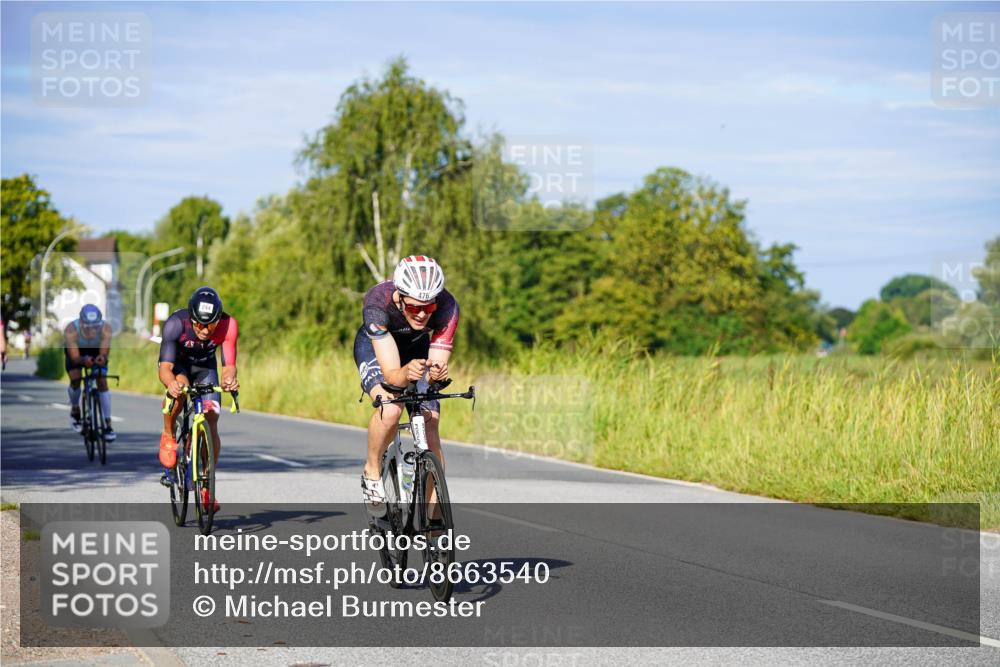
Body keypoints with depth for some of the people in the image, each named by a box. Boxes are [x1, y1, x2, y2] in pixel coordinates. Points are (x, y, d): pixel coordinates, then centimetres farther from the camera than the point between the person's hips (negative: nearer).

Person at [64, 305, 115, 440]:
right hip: (76, 352, -1)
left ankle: (108, 425, -8)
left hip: (96, 352, 1)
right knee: (75, 380, -19)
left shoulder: (105, 328, -36)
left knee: (102, 382, -14)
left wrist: (102, 358, -63)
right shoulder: (71, 330, -38)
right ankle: (75, 410, 13)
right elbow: (74, 357, -39)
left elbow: (104, 352, -39)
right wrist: (84, 360, -61)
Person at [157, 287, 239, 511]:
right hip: (177, 363, -2)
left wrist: (230, 379, -56)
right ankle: (168, 436, -10)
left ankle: (207, 486, 3)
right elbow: (165, 367, -41)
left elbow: (228, 365, -33)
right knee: (179, 386, -37)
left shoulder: (228, 325, -33)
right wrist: (171, 383, -64)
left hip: (205, 366, 2)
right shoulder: (176, 323, -37)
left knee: (211, 422, -12)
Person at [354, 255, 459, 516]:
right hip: (374, 347, -2)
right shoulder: (377, 302, -40)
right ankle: (372, 472, -4)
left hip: (416, 348, 2)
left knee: (430, 428, -10)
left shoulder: (447, 307, -35)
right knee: (391, 408, -31)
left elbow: (438, 362, -35)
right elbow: (391, 374, -43)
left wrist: (436, 374, -57)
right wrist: (406, 374, -64)